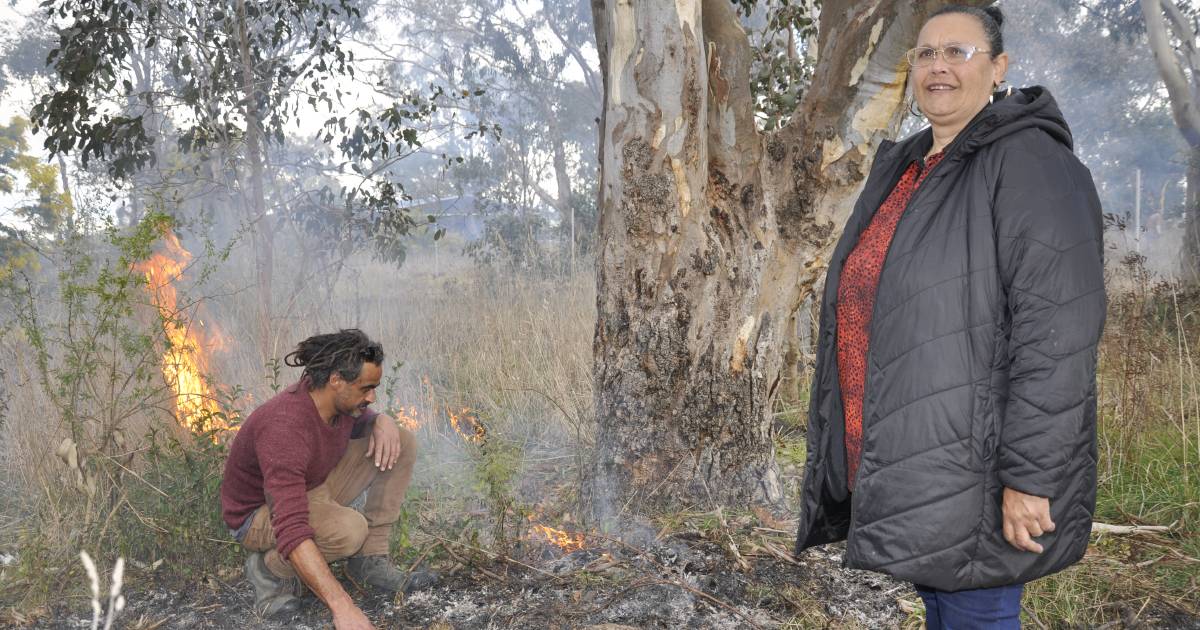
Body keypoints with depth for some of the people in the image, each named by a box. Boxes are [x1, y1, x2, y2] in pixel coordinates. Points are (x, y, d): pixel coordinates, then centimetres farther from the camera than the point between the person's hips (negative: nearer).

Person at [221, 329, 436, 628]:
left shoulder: (336, 396, -13)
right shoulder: (285, 429, -39)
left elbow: (361, 422, 12)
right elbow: (292, 532, -46)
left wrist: (383, 422, -16)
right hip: (262, 514, -8)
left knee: (403, 442, -6)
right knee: (349, 529, -39)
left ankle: (370, 559, -2)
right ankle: (271, 566, -9)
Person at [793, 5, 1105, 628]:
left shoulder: (1029, 163, -13)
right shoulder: (906, 171, 14)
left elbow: (1056, 331, -21)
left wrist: (1029, 477, -23)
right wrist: (867, 452, 19)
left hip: (973, 465, -8)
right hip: (909, 460, 8)